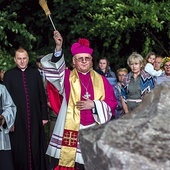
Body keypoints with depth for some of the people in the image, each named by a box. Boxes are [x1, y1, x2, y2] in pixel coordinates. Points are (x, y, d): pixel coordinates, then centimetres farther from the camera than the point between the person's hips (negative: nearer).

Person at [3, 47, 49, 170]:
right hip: (17, 119, -1)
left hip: (35, 117, 1)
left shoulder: (35, 73, 4)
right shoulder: (9, 75, 1)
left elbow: (42, 96, 4)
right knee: (20, 149, 6)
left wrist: (44, 116, 1)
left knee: (36, 147, 8)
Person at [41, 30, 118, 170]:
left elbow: (112, 103, 7)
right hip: (70, 131, -1)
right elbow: (52, 67, -14)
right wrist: (58, 48, -28)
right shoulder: (67, 77, 5)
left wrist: (93, 104, -8)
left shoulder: (101, 80, 10)